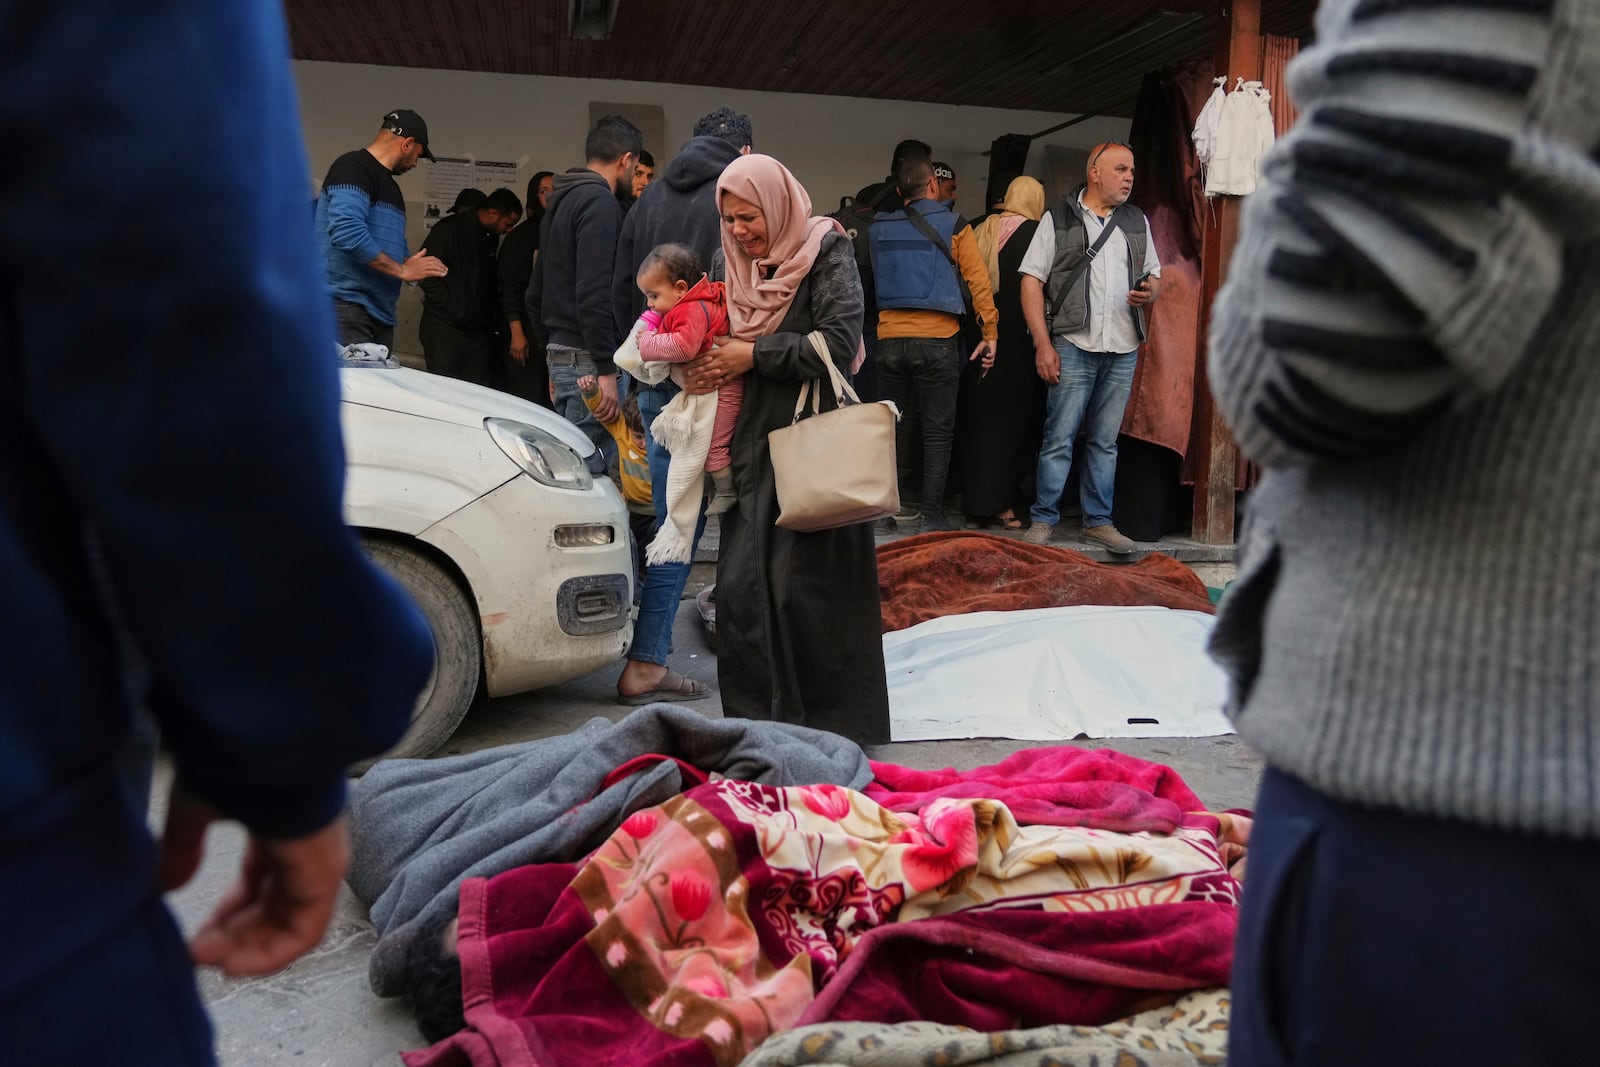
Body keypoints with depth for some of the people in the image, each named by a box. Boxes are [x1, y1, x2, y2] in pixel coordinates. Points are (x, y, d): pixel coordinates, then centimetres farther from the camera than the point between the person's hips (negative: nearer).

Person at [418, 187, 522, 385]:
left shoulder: (491, 238, 15)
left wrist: (493, 320, 7)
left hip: (478, 331, 6)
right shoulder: (448, 229, -6)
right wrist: (452, 307, -16)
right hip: (445, 329, -6)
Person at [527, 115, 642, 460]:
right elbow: (594, 293, -21)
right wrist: (606, 369, -21)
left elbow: (535, 293, 23)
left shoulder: (562, 200, 19)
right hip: (586, 358, -10)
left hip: (559, 351, 10)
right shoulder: (600, 202, -11)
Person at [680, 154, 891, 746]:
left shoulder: (827, 252, -3)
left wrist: (754, 355, -12)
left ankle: (826, 719, 7)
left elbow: (839, 343, -15)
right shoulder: (736, 263, 14)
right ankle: (751, 715, 14)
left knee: (800, 585, -7)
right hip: (752, 442, 6)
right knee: (740, 585, 2)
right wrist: (704, 366, 0)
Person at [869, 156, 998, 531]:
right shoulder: (953, 226, 0)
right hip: (937, 340, -3)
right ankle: (932, 515, 2)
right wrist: (990, 333, -2)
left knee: (891, 424, 14)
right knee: (938, 430, 3)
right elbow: (978, 281, -4)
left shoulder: (879, 229, 10)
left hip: (890, 338, 3)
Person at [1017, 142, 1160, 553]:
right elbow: (1032, 281, -2)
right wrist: (1042, 344, -11)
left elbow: (1153, 276, 23)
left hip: (1123, 350, 4)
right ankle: (1044, 519, 5)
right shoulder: (1058, 220, 2)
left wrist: (1150, 292, -3)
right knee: (1059, 438, -4)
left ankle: (1098, 521, 17)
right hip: (1073, 347, -4)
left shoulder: (1137, 222, 16)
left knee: (1105, 441, 10)